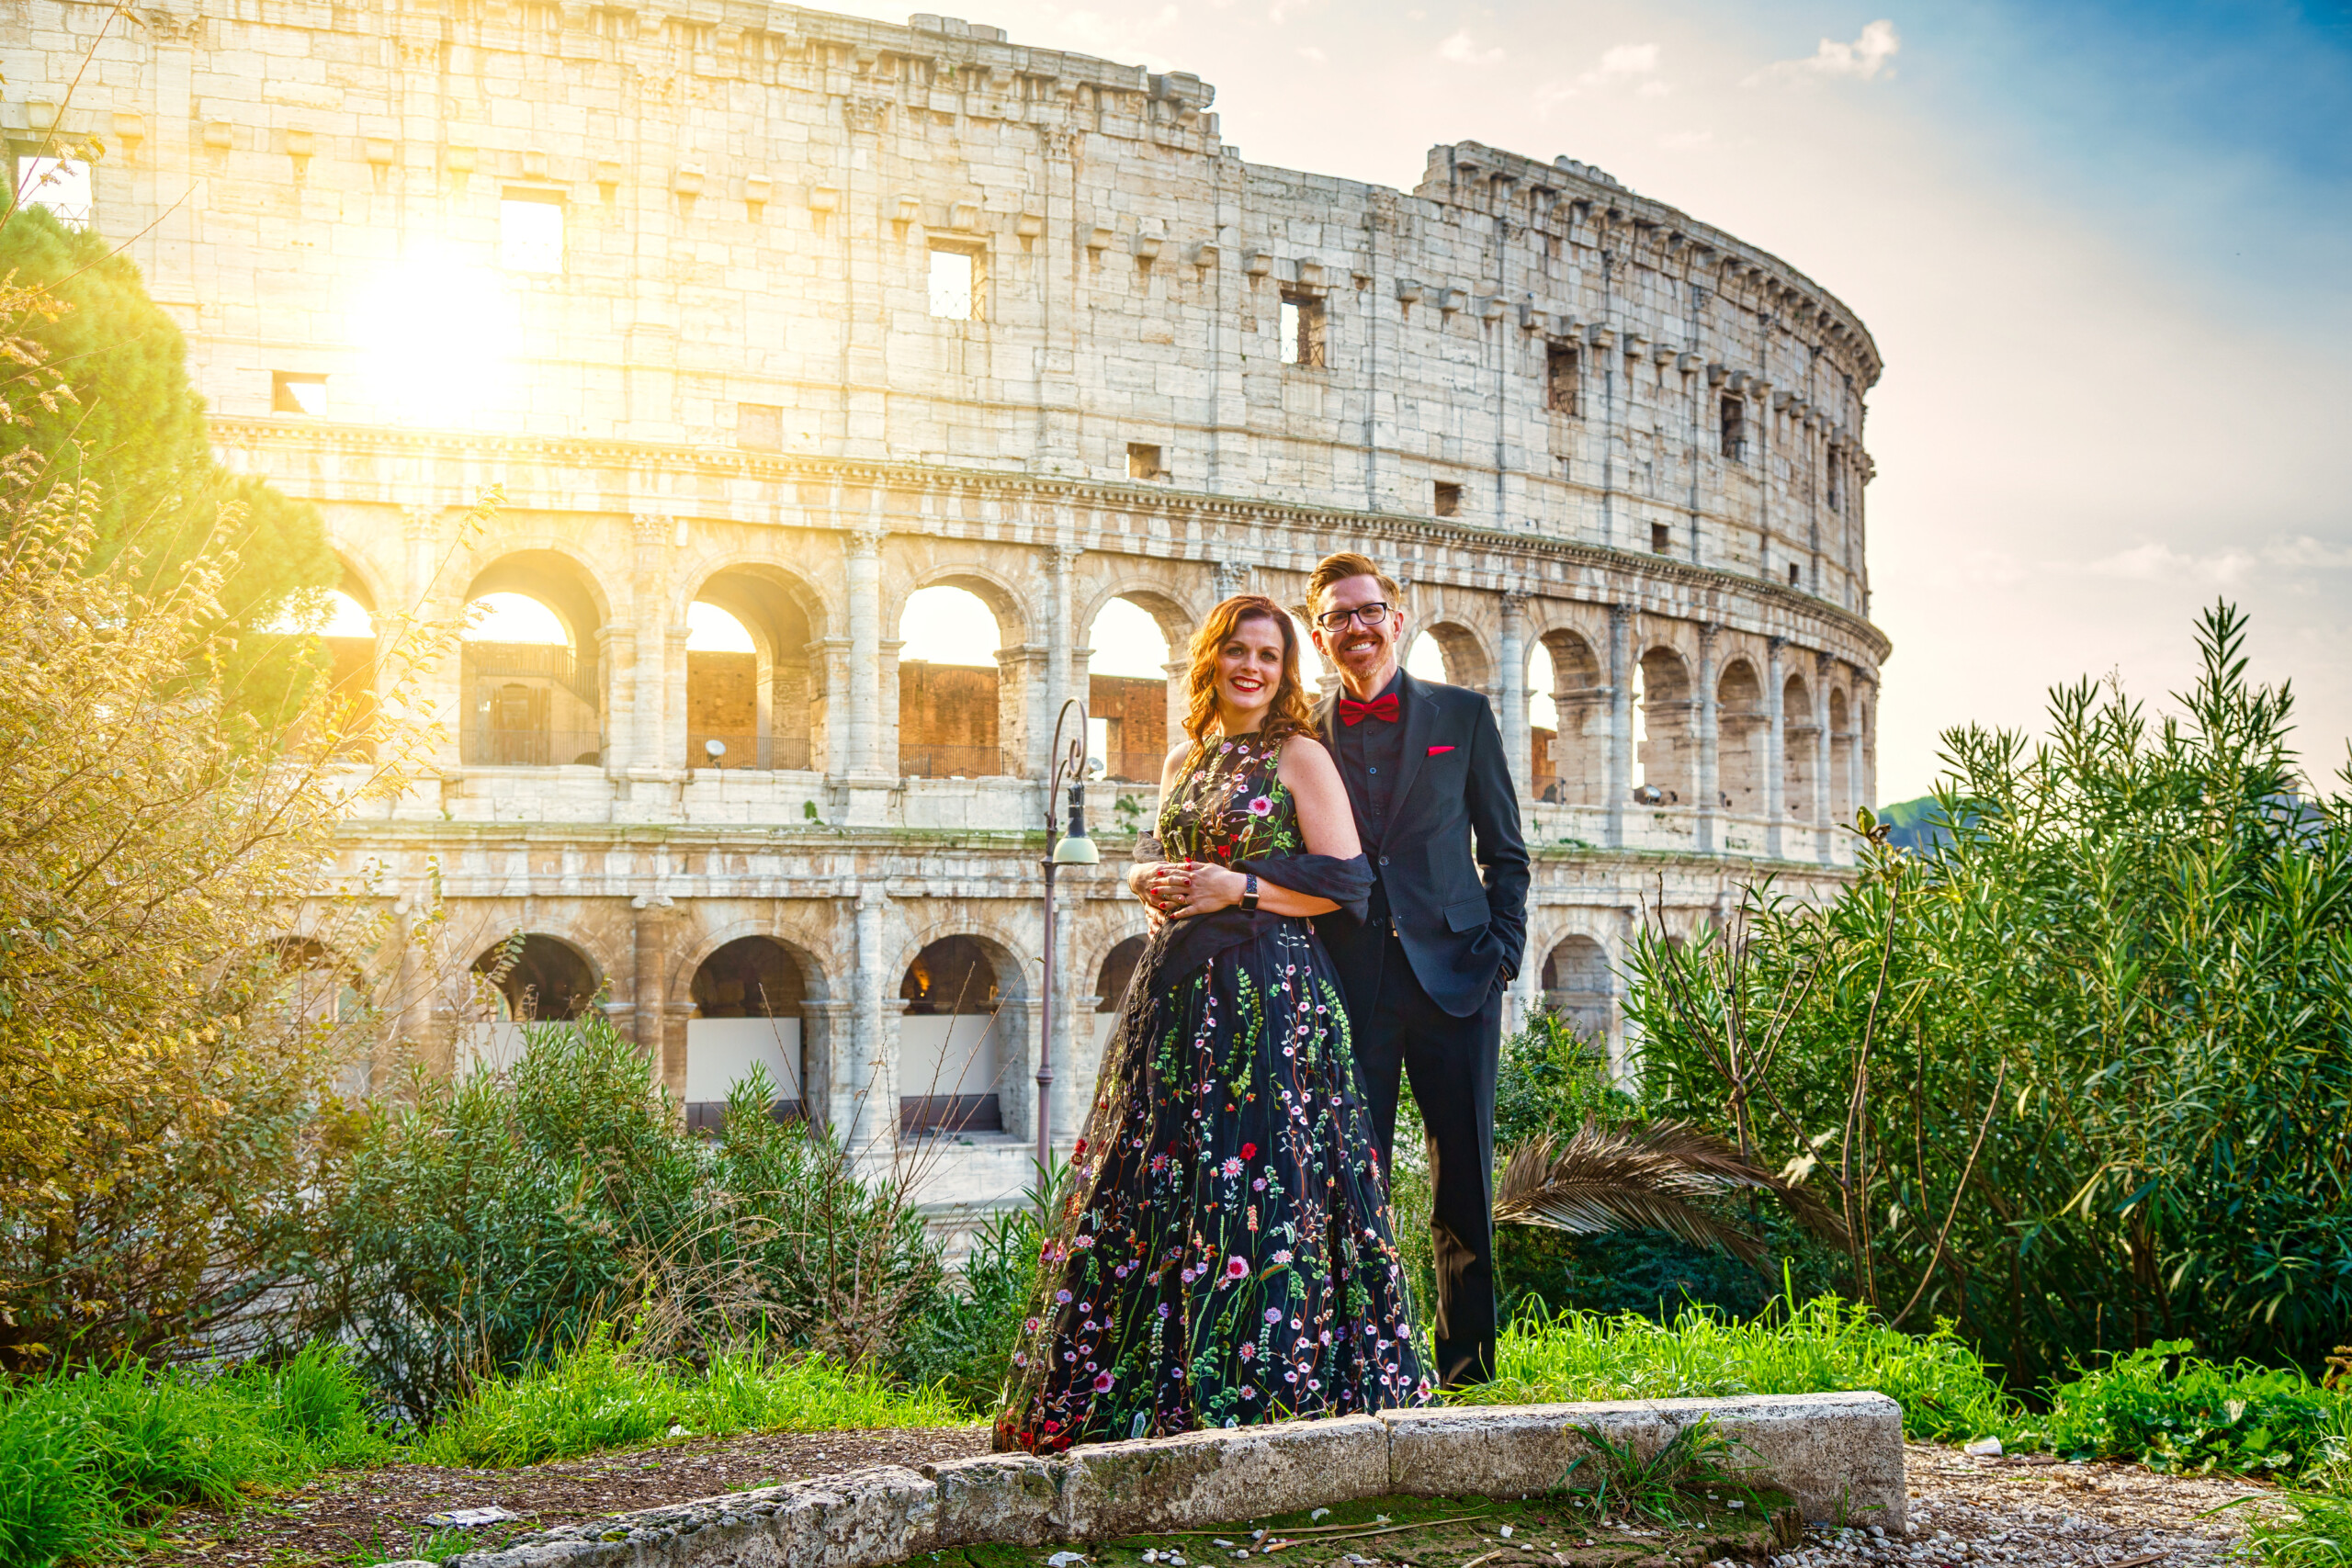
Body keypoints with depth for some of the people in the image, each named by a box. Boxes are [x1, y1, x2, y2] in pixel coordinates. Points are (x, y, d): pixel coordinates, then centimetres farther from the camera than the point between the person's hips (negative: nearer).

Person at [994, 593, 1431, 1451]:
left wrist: (1238, 888, -13)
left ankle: (1263, 1375, 0)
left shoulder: (1301, 757, -1)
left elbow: (1345, 880, -7)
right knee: (1160, 1171, 4)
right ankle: (1159, 1377, 11)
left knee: (1256, 1170, -8)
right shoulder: (1183, 760, 17)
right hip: (1178, 986, 6)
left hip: (1269, 990, -6)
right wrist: (1149, 880, 2)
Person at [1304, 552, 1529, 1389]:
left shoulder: (1462, 715, 9)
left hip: (1452, 970, 0)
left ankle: (1467, 1366, 14)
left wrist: (1501, 950, -1)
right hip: (1348, 986, 0)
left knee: (1464, 1178, 3)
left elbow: (1504, 851, 10)